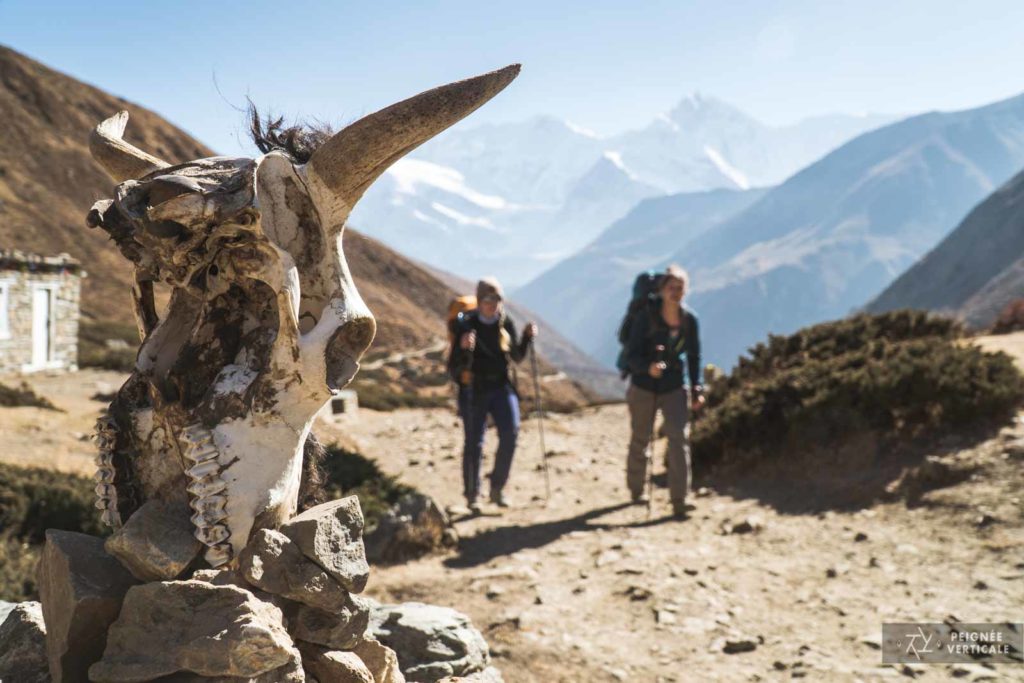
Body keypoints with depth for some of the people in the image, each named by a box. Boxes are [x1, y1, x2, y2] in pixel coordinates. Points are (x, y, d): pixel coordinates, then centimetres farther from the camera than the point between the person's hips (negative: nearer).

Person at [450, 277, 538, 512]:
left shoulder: (506, 323, 4)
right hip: (474, 389, -3)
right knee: (474, 443, 2)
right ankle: (472, 495, 18)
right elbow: (457, 364, -11)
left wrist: (527, 338, -2)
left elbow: (516, 357, 13)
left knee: (510, 432, -14)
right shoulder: (466, 324, -8)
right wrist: (463, 348, -30)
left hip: (502, 386, 3)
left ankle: (497, 488, 2)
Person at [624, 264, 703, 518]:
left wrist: (696, 389, -1)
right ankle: (636, 490, 34)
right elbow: (631, 355, -18)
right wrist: (647, 367, -39)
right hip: (644, 387, -2)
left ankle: (679, 500, -12)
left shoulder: (689, 320, -7)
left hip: (674, 388, 2)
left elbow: (694, 356, 4)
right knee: (640, 440, 12)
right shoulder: (646, 319, -17)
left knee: (679, 437, -13)